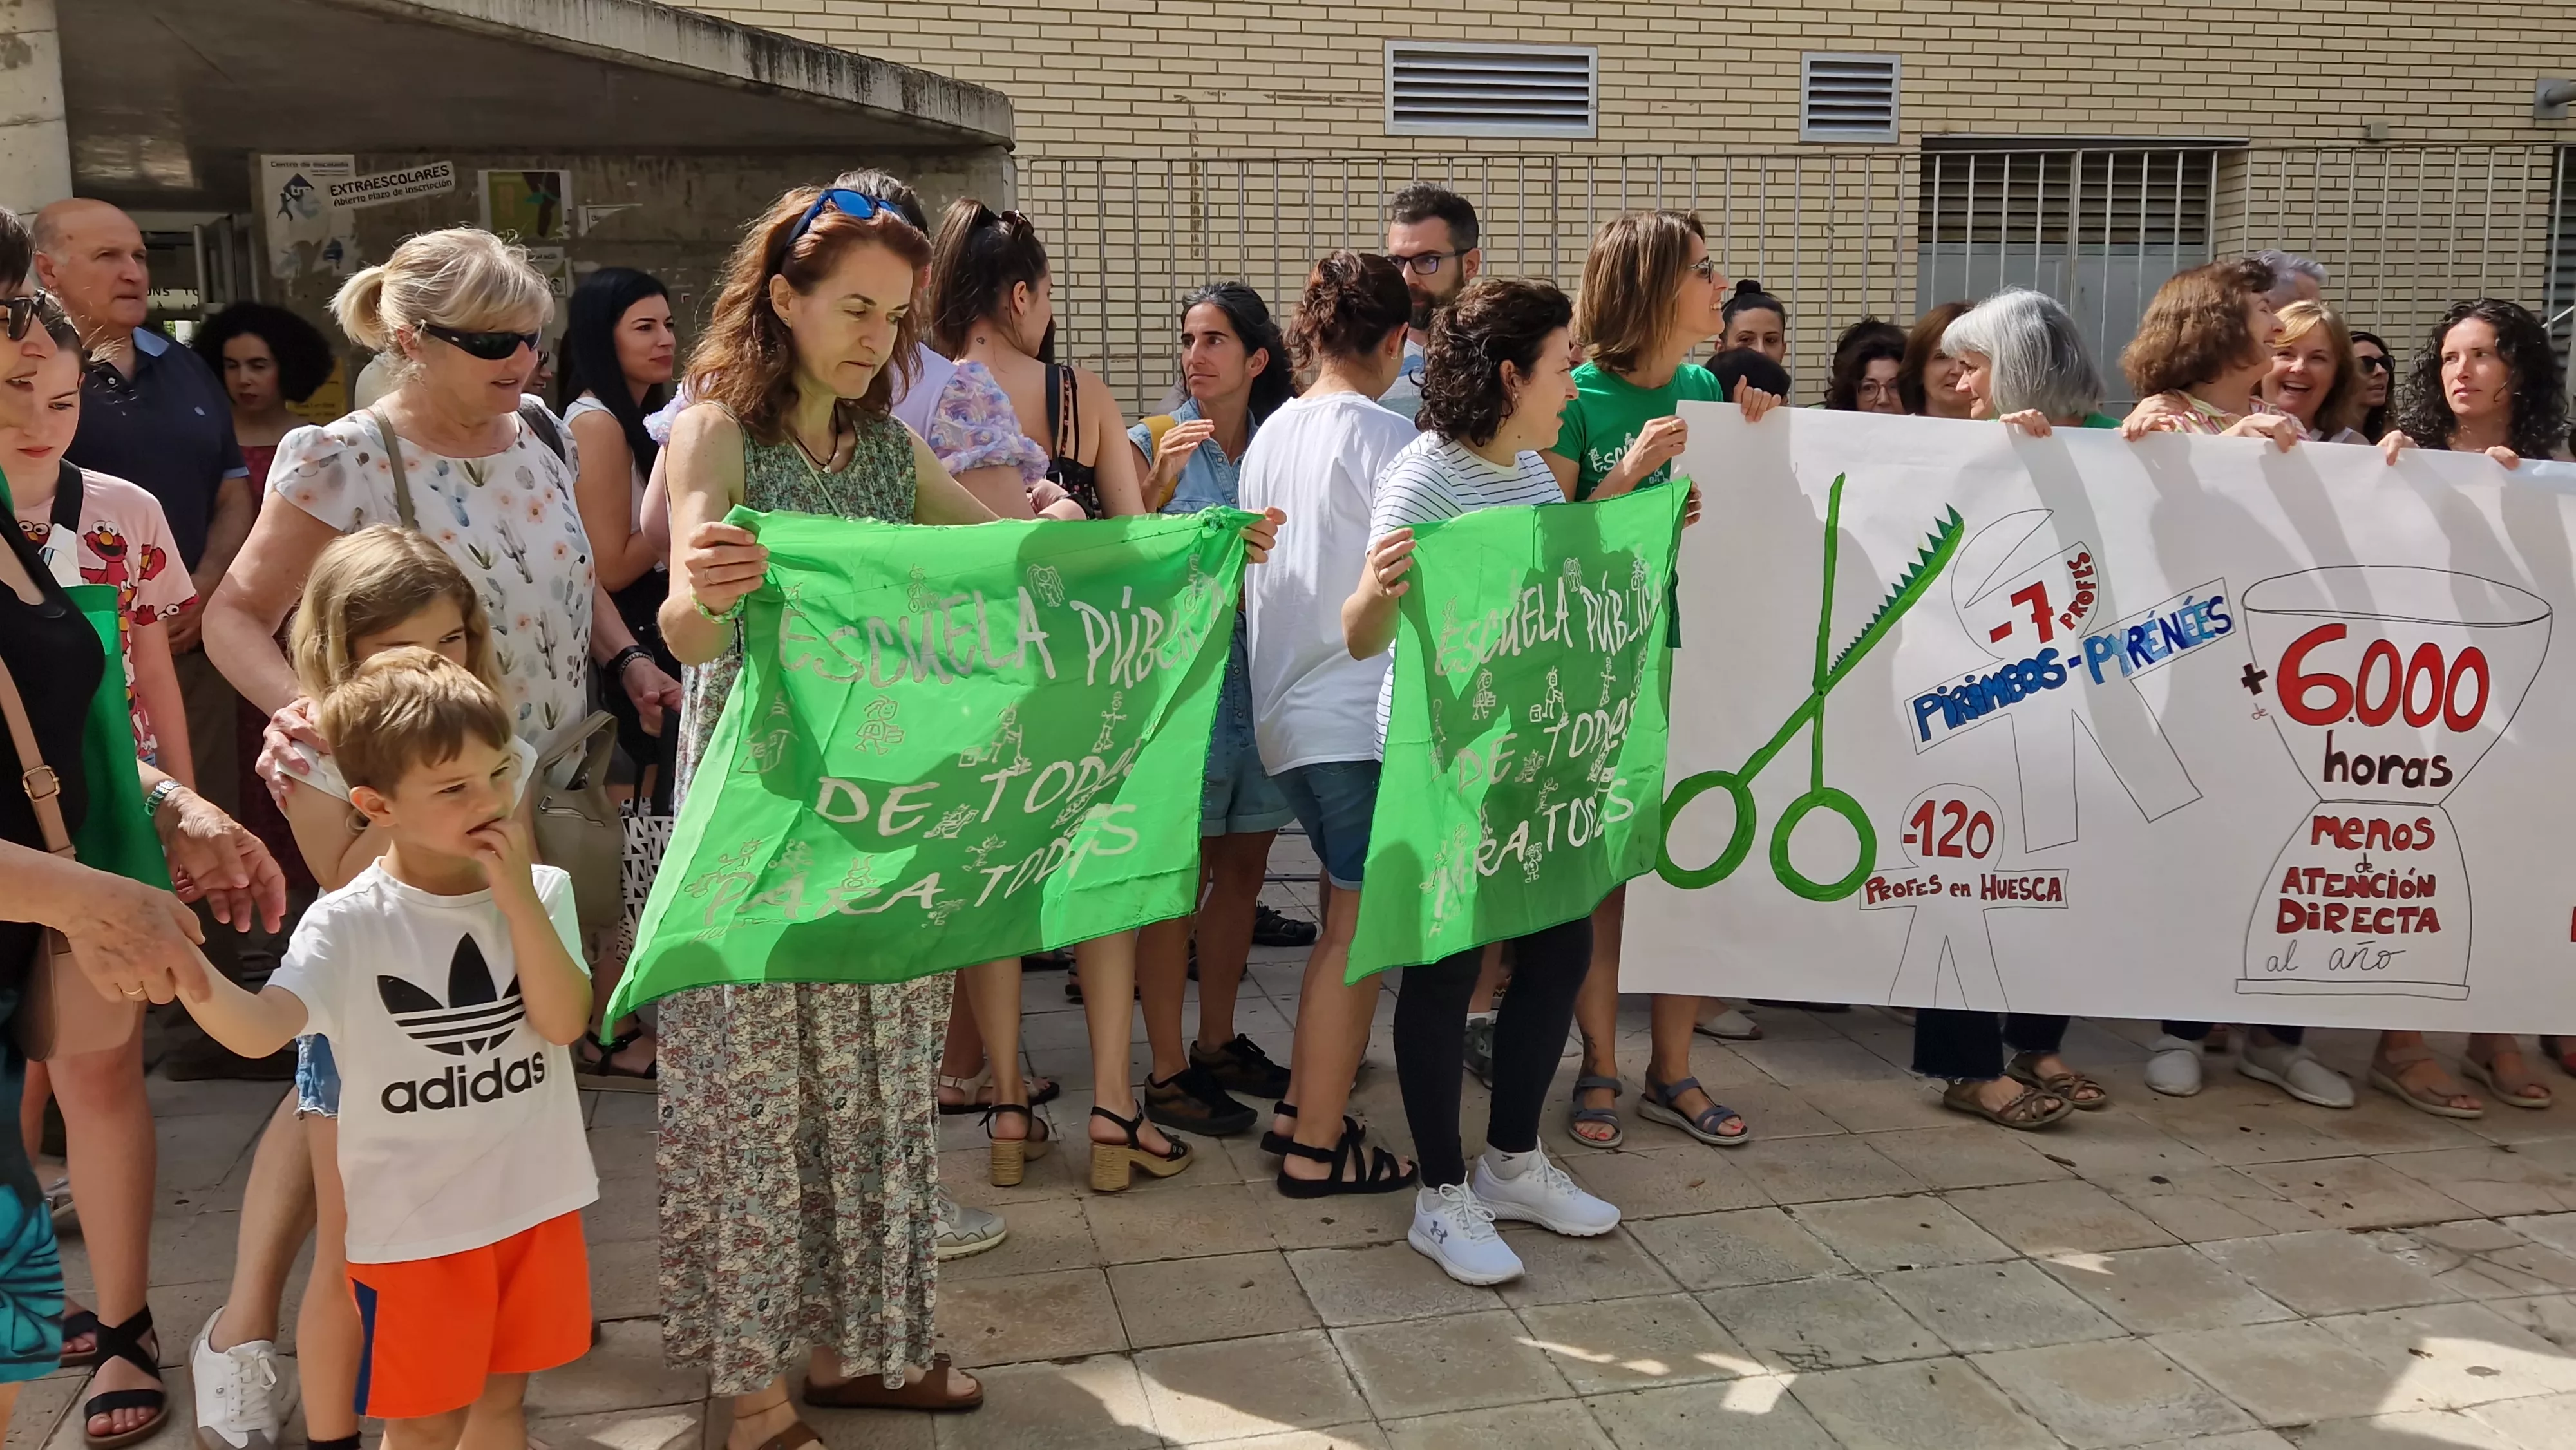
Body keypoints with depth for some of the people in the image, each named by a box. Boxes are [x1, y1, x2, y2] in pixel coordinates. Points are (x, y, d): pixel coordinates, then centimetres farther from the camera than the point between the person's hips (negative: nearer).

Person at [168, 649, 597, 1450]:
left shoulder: (540, 892, -4)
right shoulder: (350, 924, -14)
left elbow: (564, 1021, -15)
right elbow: (261, 1029, -27)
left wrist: (517, 897, -21)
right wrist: (197, 987, -48)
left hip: (534, 1200, 3)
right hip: (413, 1223, -3)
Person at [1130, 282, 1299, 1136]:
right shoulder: (1153, 443, -3)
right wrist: (1160, 481, -21)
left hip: (1266, 673, 5)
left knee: (1244, 866, 12)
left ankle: (1218, 1043, 27)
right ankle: (1167, 1072, 6)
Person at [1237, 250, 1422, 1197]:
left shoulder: (1270, 436, 12)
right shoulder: (1382, 433, -12)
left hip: (1286, 710, 8)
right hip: (1362, 714, -8)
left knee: (1349, 915, 19)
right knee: (1361, 928, 0)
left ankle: (1299, 1108, 25)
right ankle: (1317, 1147, 7)